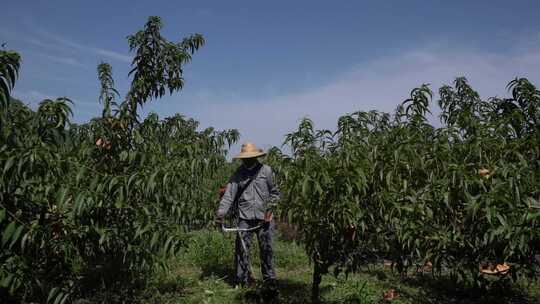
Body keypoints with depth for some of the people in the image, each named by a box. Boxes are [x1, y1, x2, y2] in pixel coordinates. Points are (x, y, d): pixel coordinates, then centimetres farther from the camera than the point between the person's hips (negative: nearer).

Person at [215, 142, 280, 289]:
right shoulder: (238, 174, 3)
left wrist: (270, 207, -3)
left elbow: (275, 192, 9)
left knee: (266, 248, 6)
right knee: (242, 248, 1)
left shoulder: (266, 170, 3)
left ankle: (269, 279, 20)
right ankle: (243, 279, 14)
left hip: (264, 217, 0)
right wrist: (221, 212, -18)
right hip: (244, 217, 0)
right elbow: (229, 195, -6)